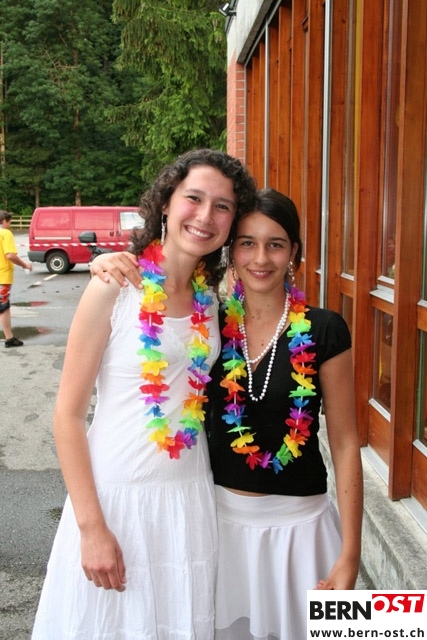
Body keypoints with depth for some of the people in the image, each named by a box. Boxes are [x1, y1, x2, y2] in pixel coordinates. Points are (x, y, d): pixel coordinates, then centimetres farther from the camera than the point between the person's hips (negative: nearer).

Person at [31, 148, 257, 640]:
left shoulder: (213, 296, 2)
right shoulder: (117, 289, -12)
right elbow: (68, 413, -11)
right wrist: (91, 526, -13)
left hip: (190, 501, 4)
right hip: (115, 497, -4)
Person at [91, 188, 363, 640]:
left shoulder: (323, 331, -10)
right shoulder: (209, 323, -4)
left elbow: (344, 443, -7)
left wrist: (349, 555, -9)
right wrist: (109, 266, -14)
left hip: (297, 523, -2)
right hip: (220, 516, 2)